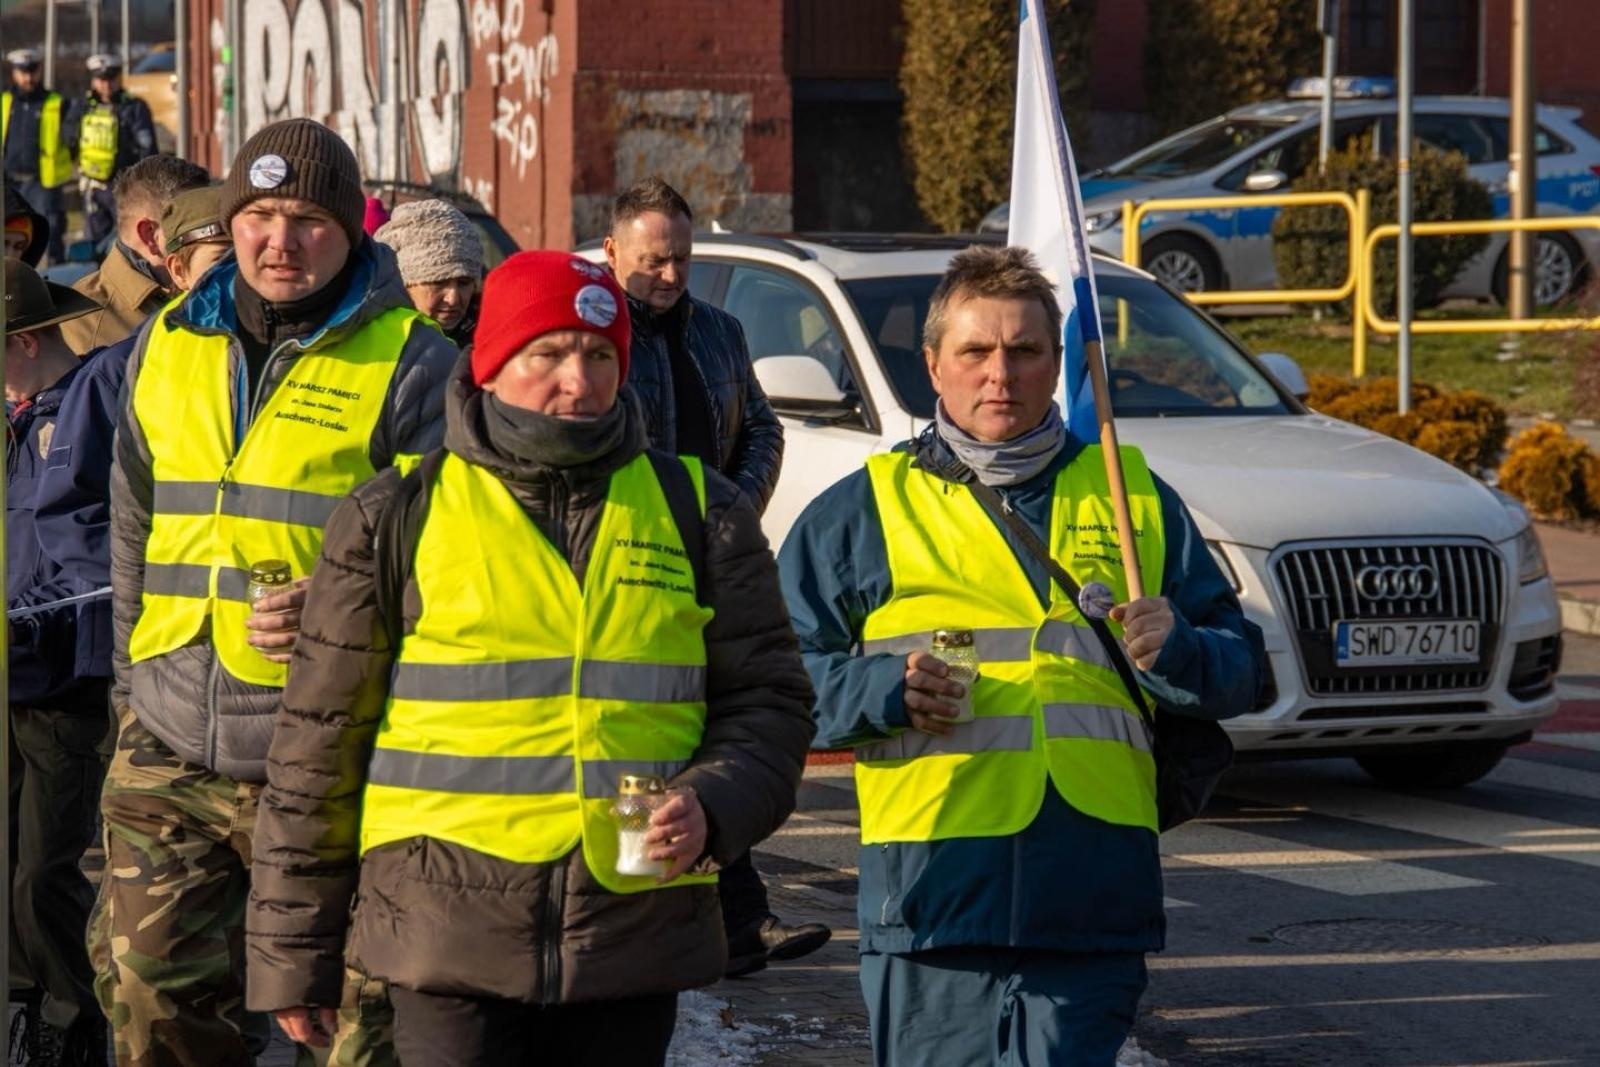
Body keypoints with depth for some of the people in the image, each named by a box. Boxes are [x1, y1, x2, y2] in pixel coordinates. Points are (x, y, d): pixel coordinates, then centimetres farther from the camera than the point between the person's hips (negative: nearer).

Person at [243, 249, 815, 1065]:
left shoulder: (699, 514, 10)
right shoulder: (399, 515, 4)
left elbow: (768, 700, 13)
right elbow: (319, 738, 7)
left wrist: (712, 808, -10)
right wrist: (293, 950, 6)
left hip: (634, 930, 3)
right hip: (450, 932, -3)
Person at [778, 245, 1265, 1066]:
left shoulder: (1134, 496, 17)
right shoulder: (864, 511, 11)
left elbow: (1239, 667, 18)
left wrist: (1179, 653, -5)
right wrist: (880, 690, -10)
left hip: (1094, 901, 1)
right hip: (932, 897, -1)